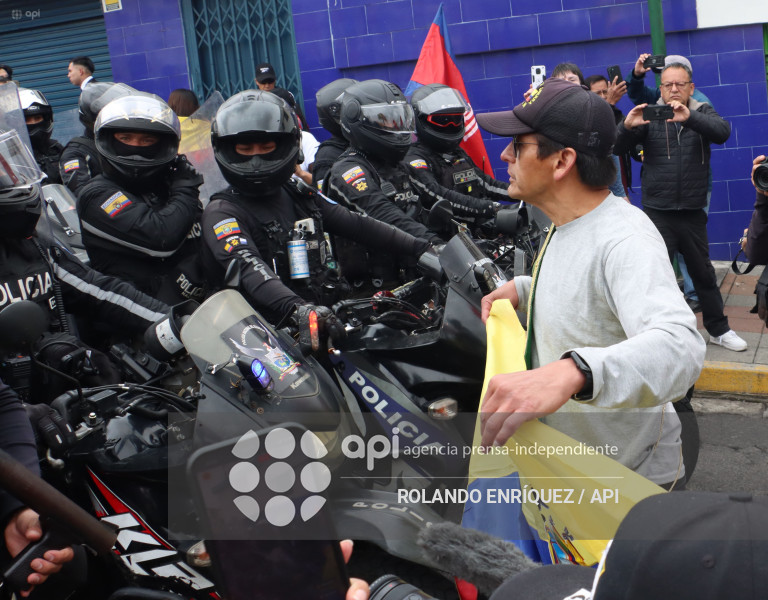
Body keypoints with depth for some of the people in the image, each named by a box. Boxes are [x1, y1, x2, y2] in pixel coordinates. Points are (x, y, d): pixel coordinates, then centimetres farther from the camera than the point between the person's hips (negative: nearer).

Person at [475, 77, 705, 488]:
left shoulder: (625, 239, -30)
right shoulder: (565, 227, 3)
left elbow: (680, 346, -47)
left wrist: (573, 372, -65)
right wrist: (522, 288, 1)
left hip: (630, 478, -9)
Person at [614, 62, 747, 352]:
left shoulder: (702, 113, 3)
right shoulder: (649, 116, 0)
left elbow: (722, 131, -19)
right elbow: (617, 148, -10)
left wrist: (689, 117, -37)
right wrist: (627, 126, -33)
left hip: (693, 212, 2)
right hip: (658, 212, -2)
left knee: (704, 273, 14)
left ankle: (718, 329, 29)